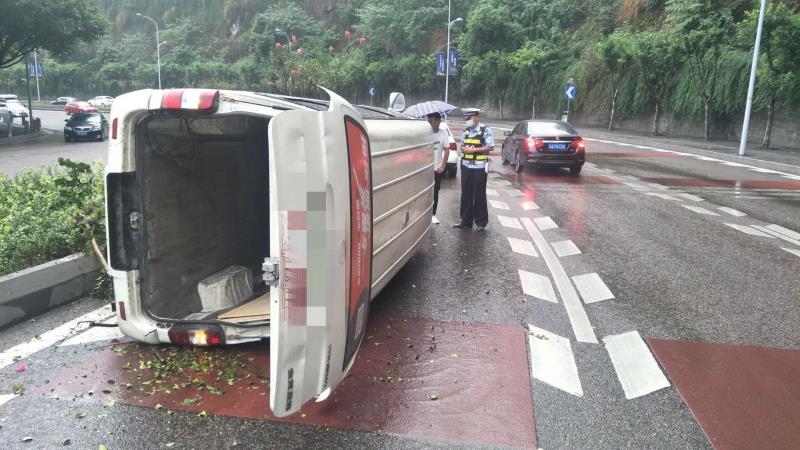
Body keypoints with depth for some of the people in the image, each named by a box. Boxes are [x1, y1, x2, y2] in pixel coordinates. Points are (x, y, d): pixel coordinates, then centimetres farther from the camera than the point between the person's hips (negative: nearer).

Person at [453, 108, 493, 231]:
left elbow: (490, 147, -8)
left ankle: (481, 222, 12)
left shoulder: (485, 130, -6)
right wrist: (464, 149, -6)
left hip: (479, 167, -5)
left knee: (479, 195, 1)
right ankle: (466, 220, 19)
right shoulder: (466, 131, 11)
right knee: (466, 194, 8)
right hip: (466, 166, 6)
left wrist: (474, 149, -16)